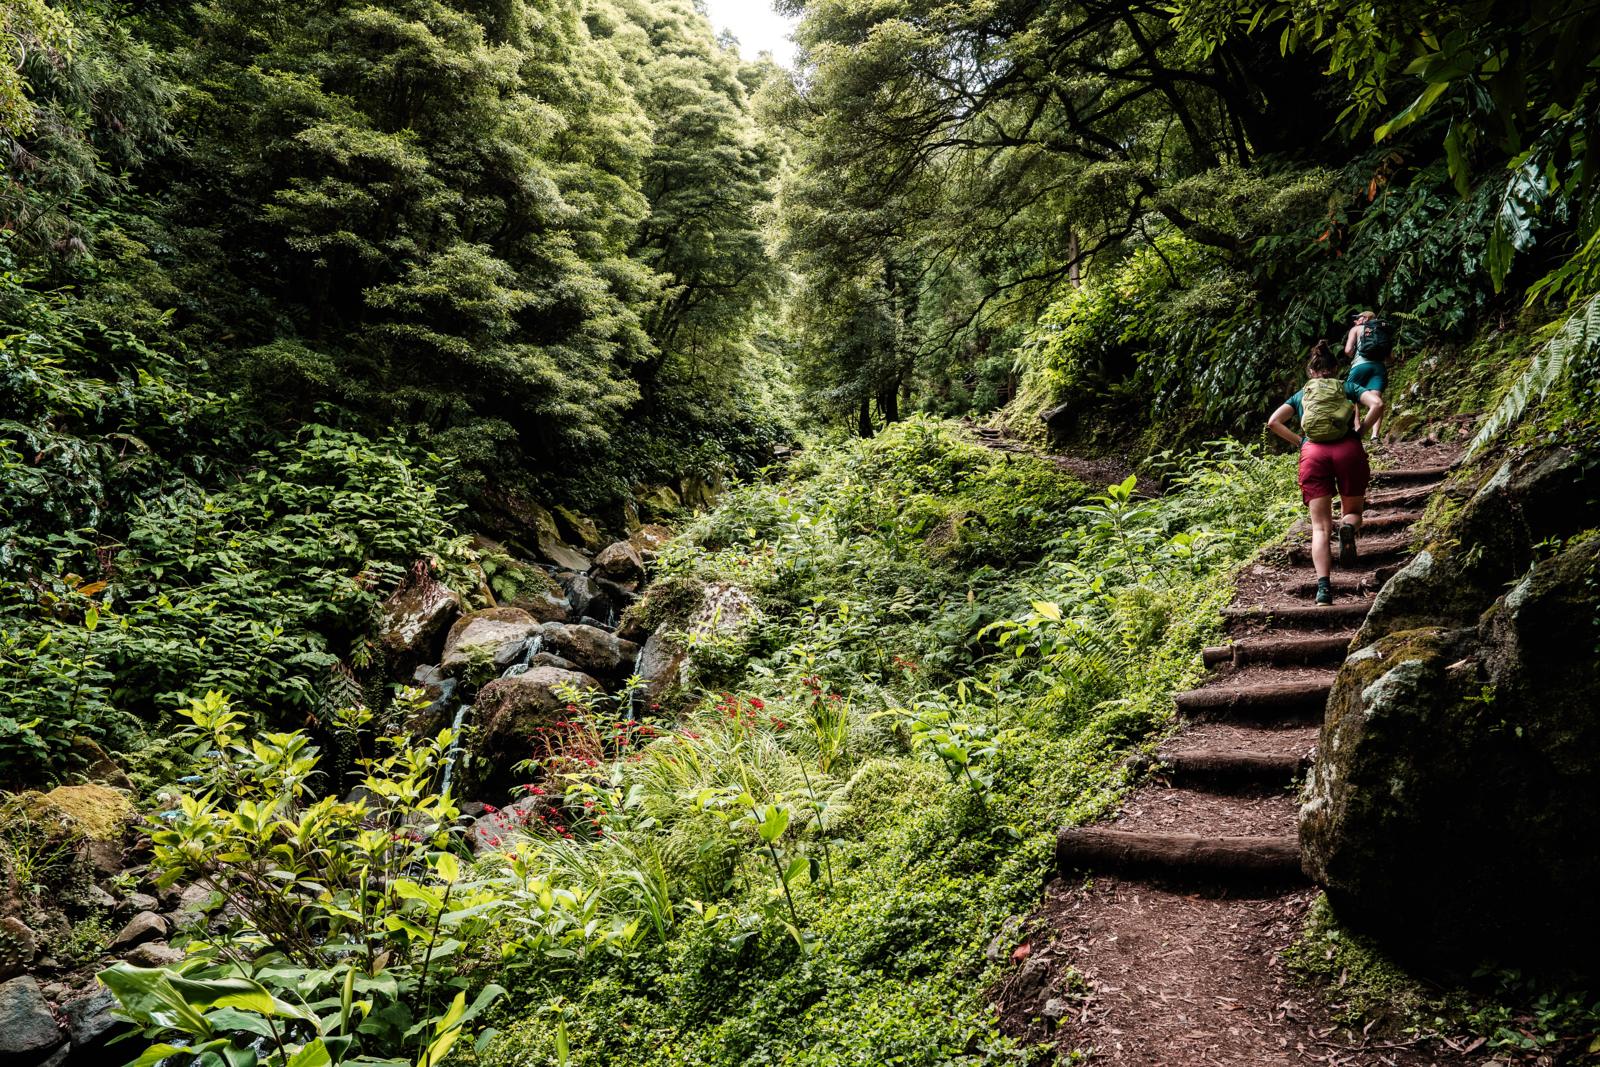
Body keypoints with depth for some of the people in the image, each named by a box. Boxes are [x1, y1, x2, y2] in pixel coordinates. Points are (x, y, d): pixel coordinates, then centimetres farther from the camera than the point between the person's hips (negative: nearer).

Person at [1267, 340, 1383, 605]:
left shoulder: (1301, 395, 23)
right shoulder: (1348, 387, 20)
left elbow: (1273, 422, 10)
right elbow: (1377, 403, 1)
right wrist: (1360, 430, 12)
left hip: (1312, 453, 0)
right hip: (1348, 449, 0)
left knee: (1321, 527, -1)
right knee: (1352, 513, 18)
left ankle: (1323, 585, -20)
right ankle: (1348, 529, -21)